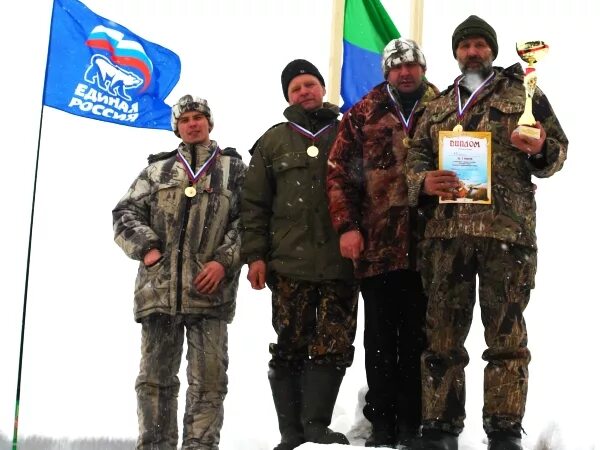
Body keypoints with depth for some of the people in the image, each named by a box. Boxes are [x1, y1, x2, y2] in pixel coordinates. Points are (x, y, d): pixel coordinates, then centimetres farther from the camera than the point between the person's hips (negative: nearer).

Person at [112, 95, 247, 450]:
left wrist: (225, 260, -9)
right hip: (159, 287, 2)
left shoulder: (233, 168, 11)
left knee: (209, 380, -5)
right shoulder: (157, 169, 17)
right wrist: (145, 247, -4)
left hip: (210, 289, -2)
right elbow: (126, 213, 12)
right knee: (155, 377, 5)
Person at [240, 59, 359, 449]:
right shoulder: (273, 142, 12)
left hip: (341, 262, 0)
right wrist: (255, 255, 1)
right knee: (291, 348, 2)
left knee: (334, 345, -5)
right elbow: (255, 204, 9)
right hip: (289, 263, 0)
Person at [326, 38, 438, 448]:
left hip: (427, 245, 0)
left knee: (417, 337, 5)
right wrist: (346, 226, -7)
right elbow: (340, 173, 4)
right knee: (381, 338, 6)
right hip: (377, 245, 0)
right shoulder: (363, 116, 9)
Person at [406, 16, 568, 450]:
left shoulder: (523, 92, 12)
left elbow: (558, 147, 11)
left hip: (507, 228, -3)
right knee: (442, 334, 3)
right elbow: (414, 158, 16)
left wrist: (540, 151, -13)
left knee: (506, 335, -2)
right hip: (446, 231, 3)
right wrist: (424, 181, -8)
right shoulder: (437, 108, 20)